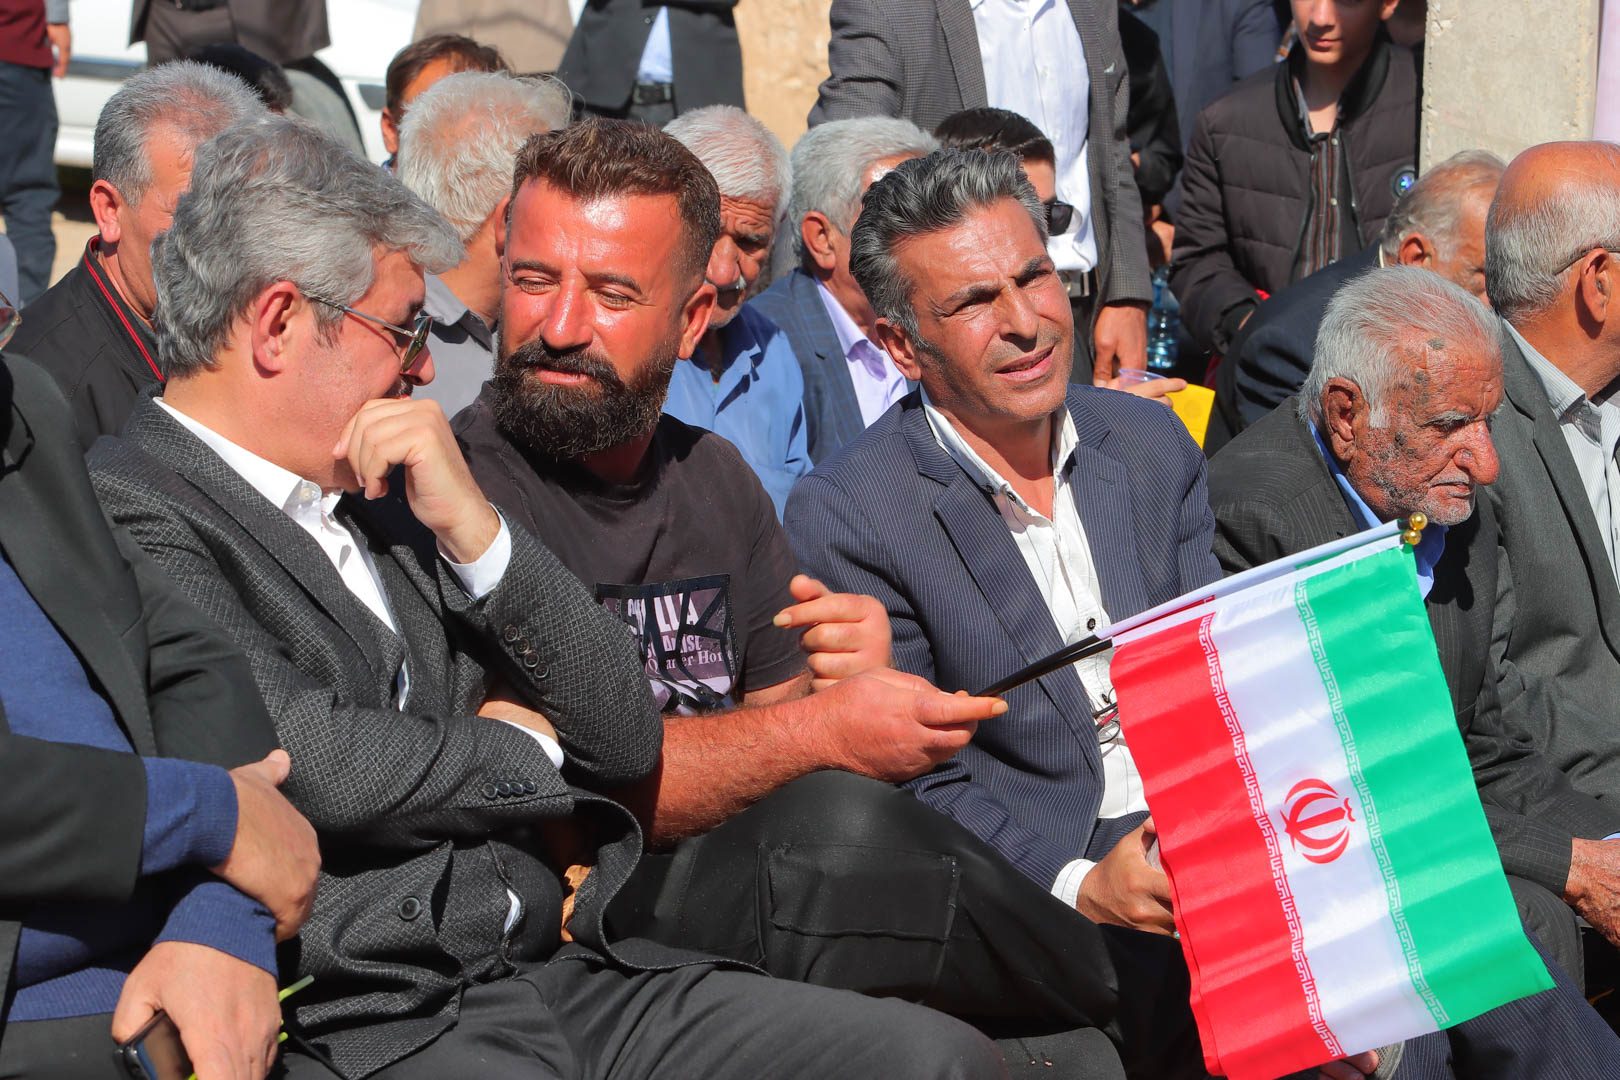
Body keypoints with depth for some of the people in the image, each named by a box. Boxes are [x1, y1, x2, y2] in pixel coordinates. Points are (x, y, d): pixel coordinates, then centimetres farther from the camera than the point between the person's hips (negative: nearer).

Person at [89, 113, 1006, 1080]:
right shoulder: (129, 516, -4)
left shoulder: (385, 494, 20)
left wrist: (473, 526, 2)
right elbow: (312, 766, -16)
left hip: (570, 971, 7)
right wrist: (519, 750, 5)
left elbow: (627, 741, 16)